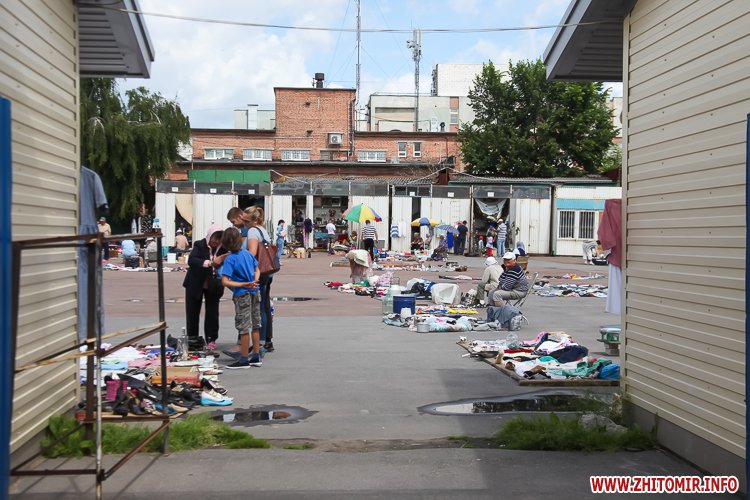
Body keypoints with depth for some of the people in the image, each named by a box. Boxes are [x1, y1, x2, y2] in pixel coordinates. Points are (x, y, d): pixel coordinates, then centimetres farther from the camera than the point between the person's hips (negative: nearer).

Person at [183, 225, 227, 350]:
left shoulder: (223, 249, -8)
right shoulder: (199, 245, -14)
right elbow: (191, 260, -29)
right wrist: (210, 262, -40)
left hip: (213, 286, 1)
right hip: (196, 284, -1)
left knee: (212, 313, 1)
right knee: (193, 312, 7)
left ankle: (211, 339, 10)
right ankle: (192, 338, 20)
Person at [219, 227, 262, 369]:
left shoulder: (230, 259, -17)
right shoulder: (247, 253, 1)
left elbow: (225, 281, -23)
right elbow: (257, 270, 12)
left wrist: (243, 284, -20)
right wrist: (254, 281, -5)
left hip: (242, 295, -6)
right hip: (255, 293, 6)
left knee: (244, 327, 1)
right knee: (255, 325, 13)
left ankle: (244, 360, 9)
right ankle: (256, 357, 22)